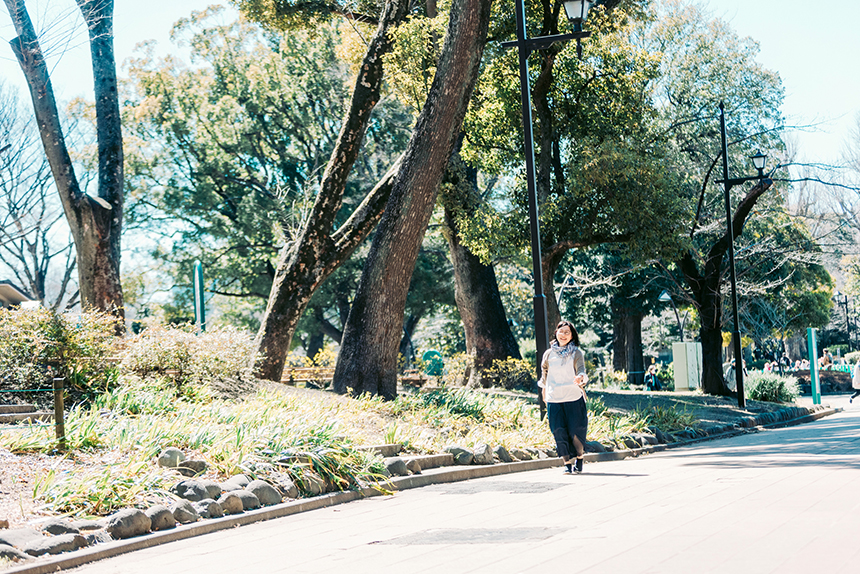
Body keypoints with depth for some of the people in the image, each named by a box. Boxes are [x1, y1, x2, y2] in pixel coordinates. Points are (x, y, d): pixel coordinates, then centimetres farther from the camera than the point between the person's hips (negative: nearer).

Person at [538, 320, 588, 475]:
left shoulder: (577, 353, 3)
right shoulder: (549, 354, 11)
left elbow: (581, 371, -9)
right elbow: (545, 375, 22)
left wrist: (580, 378, -32)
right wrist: (544, 395, 24)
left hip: (574, 398, -2)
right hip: (554, 399, 2)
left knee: (576, 432, -1)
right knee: (559, 432, -6)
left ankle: (579, 458, 21)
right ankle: (567, 464, 2)